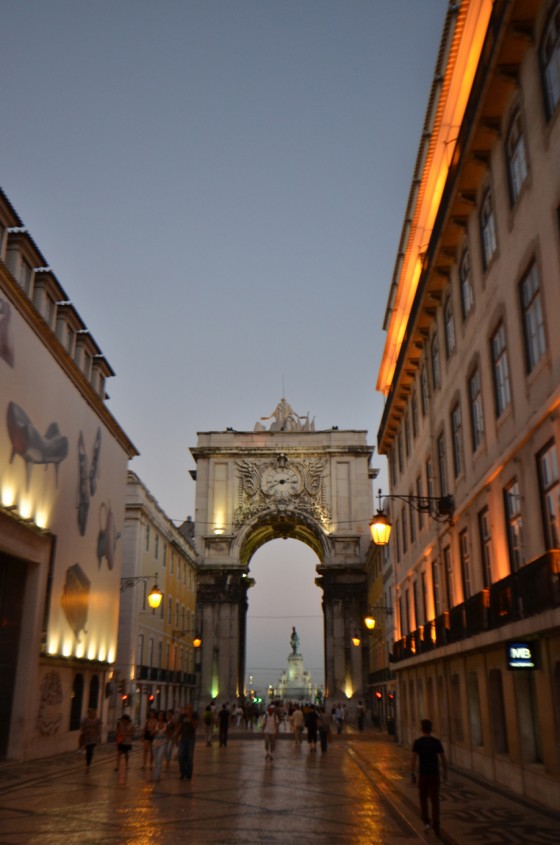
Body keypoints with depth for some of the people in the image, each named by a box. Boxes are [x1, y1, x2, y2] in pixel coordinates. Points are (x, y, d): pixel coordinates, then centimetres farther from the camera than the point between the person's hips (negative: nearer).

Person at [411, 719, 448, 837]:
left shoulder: (417, 742, -7)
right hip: (434, 774, 1)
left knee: (423, 798, 20)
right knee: (434, 800, 4)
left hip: (423, 774, -1)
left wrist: (412, 774, -4)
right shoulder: (437, 741, -2)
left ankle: (426, 822, 13)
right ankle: (436, 827, -2)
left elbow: (413, 759, -11)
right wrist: (445, 773, 12)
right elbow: (443, 758, 0)